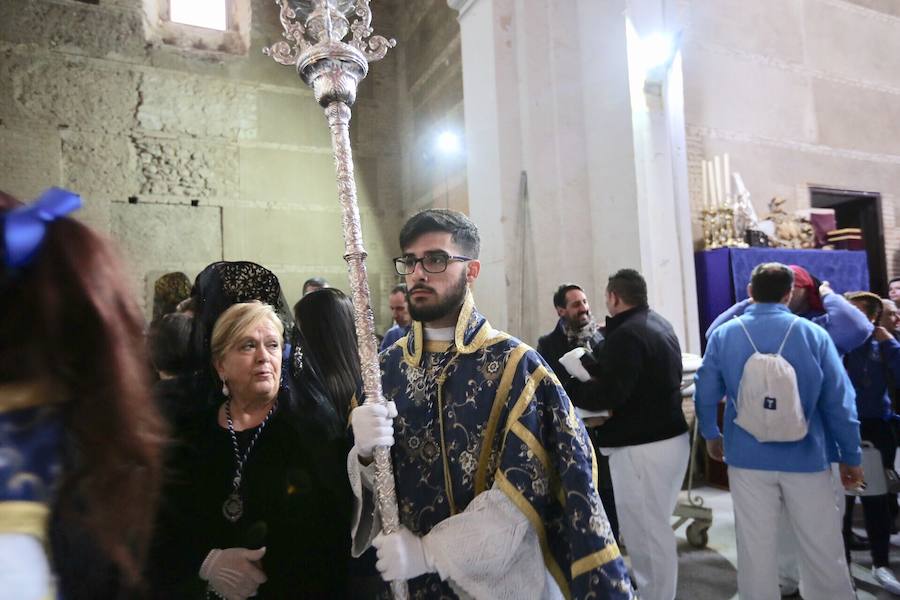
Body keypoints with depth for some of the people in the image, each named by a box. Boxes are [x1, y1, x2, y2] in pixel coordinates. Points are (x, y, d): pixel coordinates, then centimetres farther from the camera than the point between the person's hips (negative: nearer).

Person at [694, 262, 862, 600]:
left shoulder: (723, 335, -5)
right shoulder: (813, 334, -7)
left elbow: (705, 393, -1)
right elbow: (839, 402, -4)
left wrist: (710, 434, 16)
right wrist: (850, 457, 7)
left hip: (748, 458, 1)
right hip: (805, 458, 0)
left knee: (755, 548, 12)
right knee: (823, 549, 16)